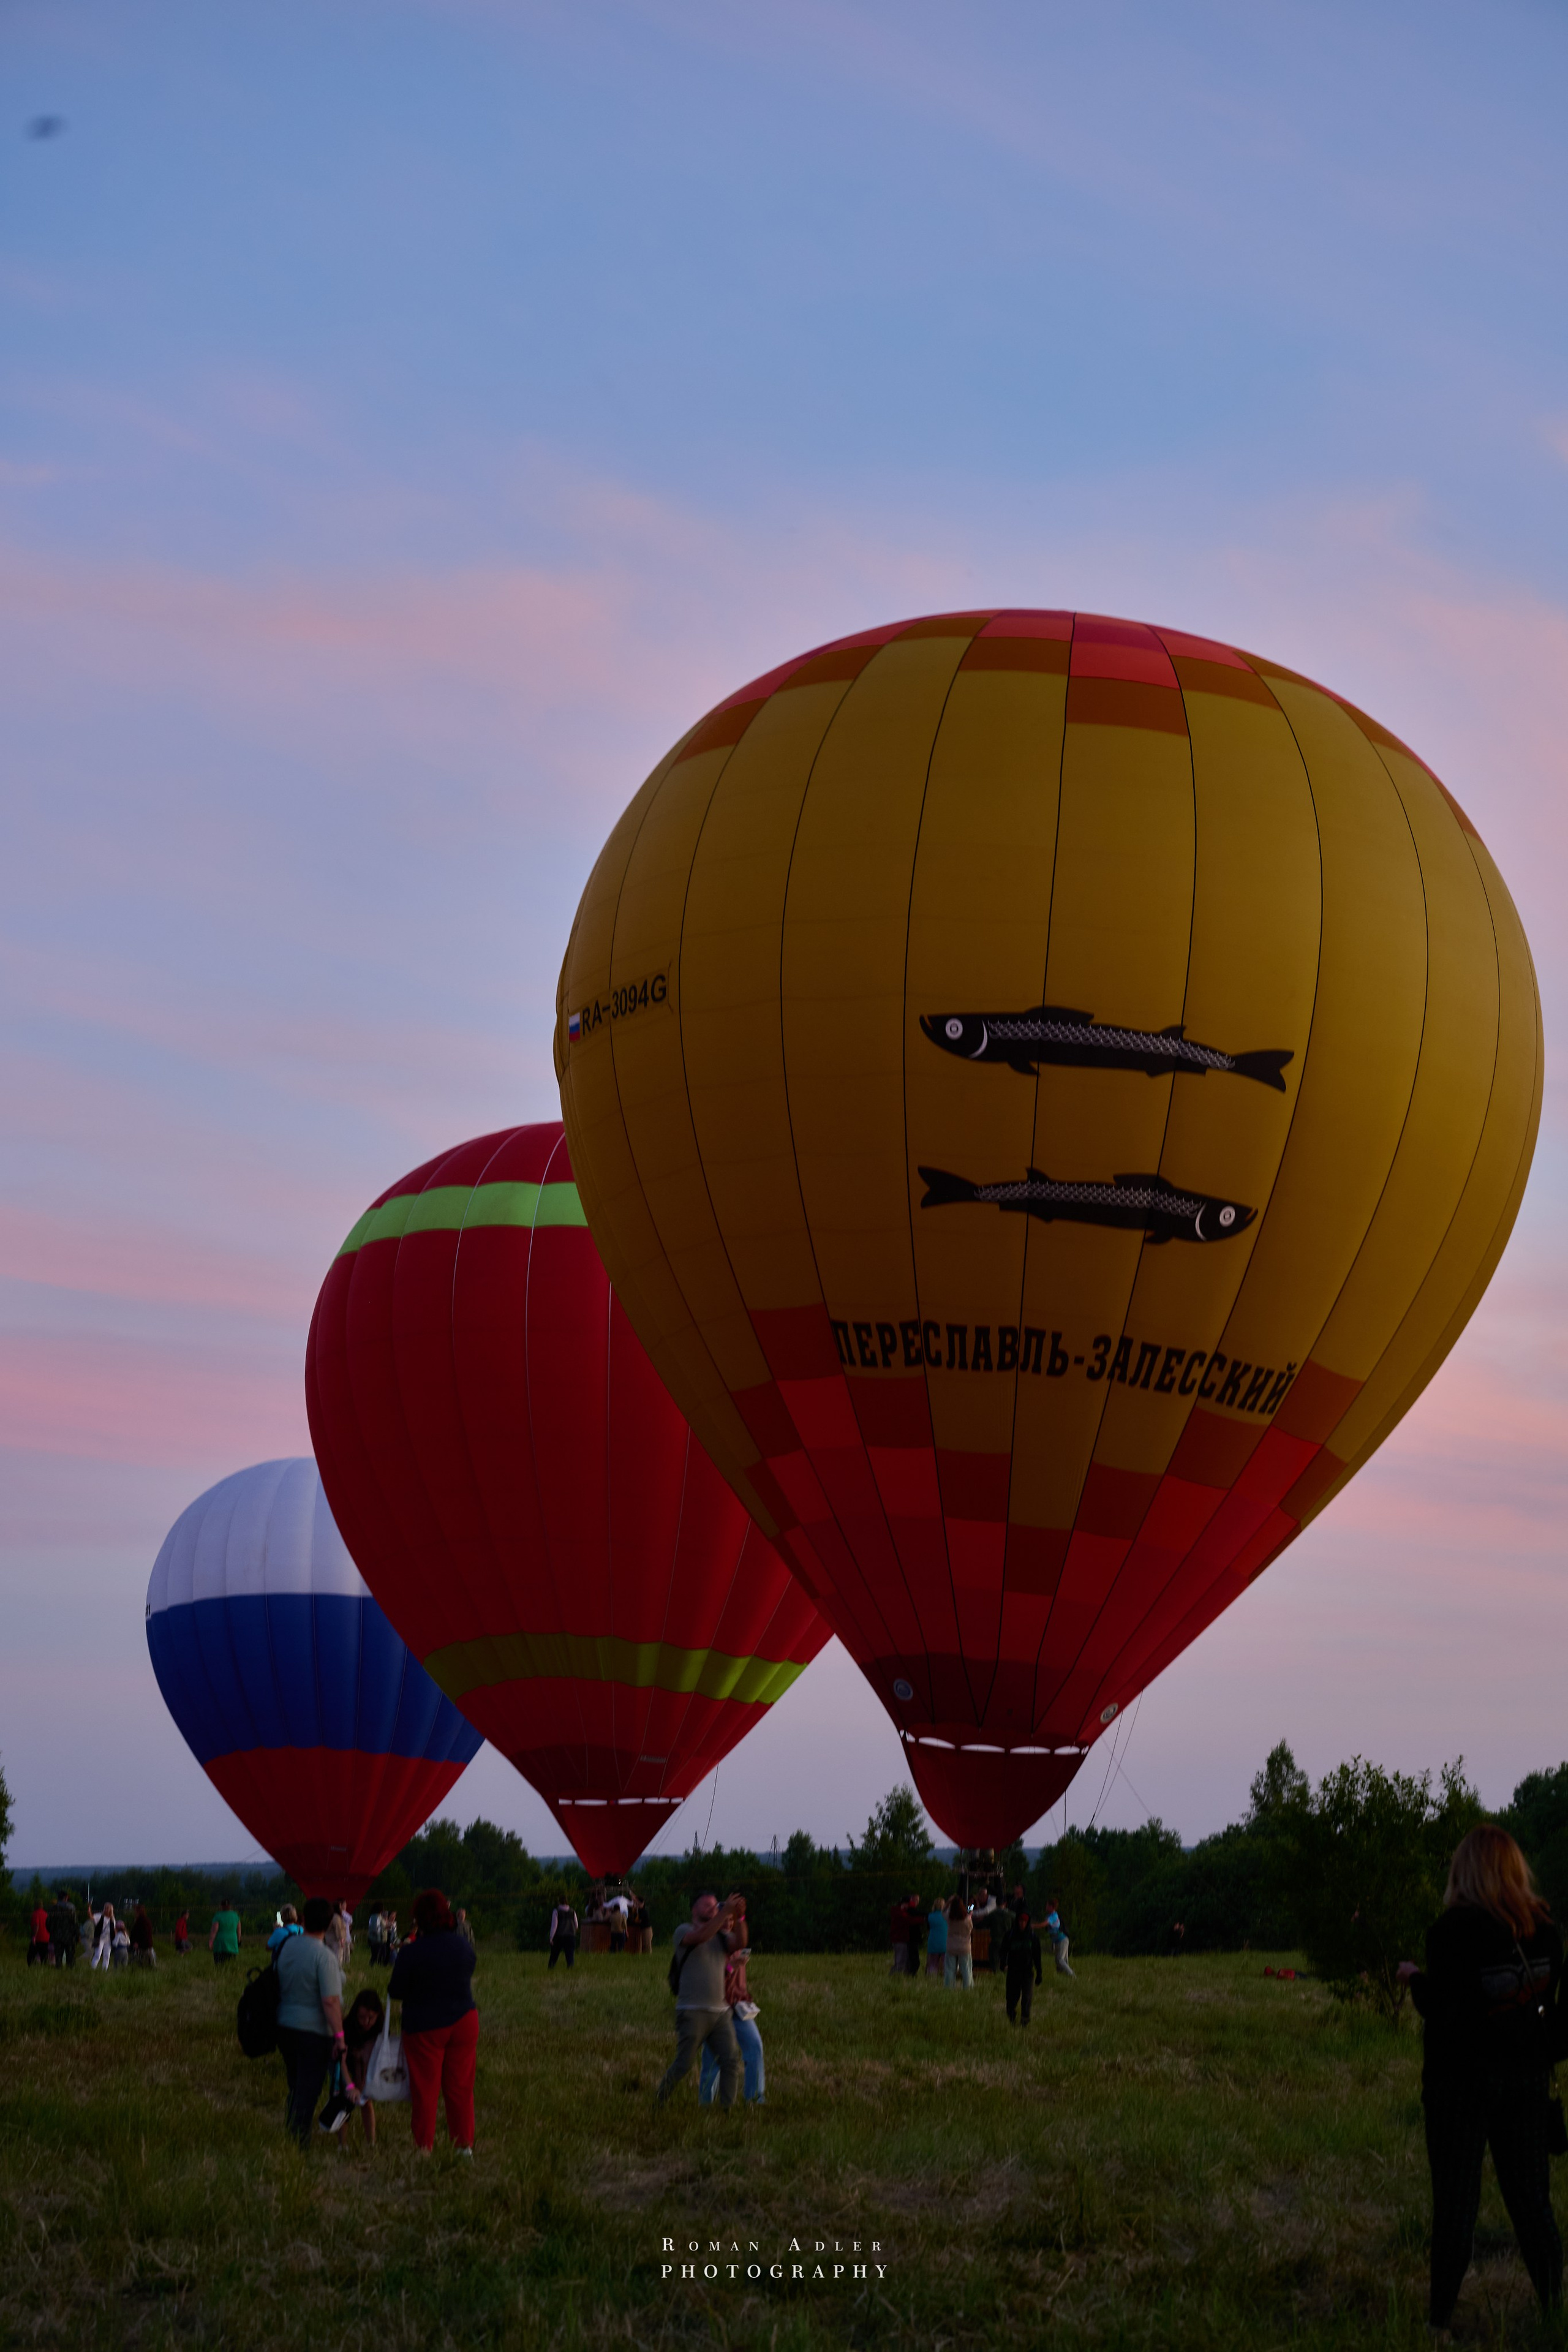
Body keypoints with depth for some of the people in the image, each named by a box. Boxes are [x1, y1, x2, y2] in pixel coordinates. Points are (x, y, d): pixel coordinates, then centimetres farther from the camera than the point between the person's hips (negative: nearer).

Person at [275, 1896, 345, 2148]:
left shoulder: (285, 1946, 2)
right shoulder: (323, 1957, -20)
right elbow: (330, 2001, -22)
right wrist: (339, 2036, -17)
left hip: (284, 2025, 7)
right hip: (313, 2031, -7)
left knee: (296, 2085, 20)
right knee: (309, 2088, 3)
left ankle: (291, 2134, 29)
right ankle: (299, 2139, 4)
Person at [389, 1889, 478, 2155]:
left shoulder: (411, 1953, -16)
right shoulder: (464, 1947, -2)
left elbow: (396, 1992, -9)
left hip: (424, 2028, -4)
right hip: (463, 2021, 4)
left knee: (425, 2092, 5)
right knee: (461, 2088, 12)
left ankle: (424, 2148, 9)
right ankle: (464, 2145, 17)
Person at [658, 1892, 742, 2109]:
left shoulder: (720, 1936, 15)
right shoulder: (683, 1932, 1)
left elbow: (739, 1943, -6)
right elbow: (701, 1936, -22)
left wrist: (738, 1918, -22)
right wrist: (725, 1913, -26)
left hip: (721, 2011, 5)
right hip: (692, 2012, -5)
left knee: (731, 2060, -6)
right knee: (683, 2064, -4)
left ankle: (728, 2107, -4)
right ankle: (659, 2102, 15)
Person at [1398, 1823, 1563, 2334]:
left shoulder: (1453, 1929, -16)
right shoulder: (1544, 1930, -1)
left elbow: (1440, 2009, -16)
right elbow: (1551, 2000, 5)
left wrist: (1414, 1977, 1)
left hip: (1463, 2077, -4)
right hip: (1527, 2076, 4)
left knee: (1455, 2201, 3)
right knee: (1531, 2200, 13)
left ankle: (1442, 2317, 7)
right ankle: (1554, 2310, 15)